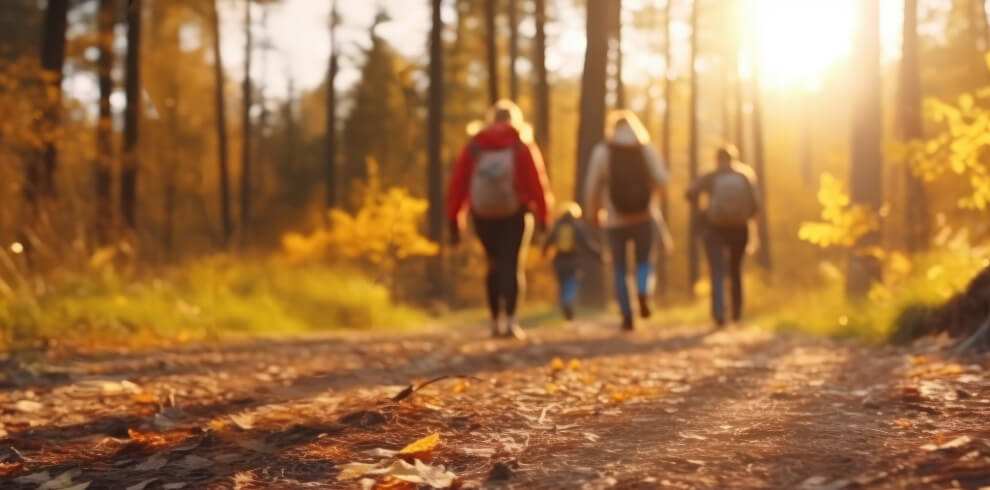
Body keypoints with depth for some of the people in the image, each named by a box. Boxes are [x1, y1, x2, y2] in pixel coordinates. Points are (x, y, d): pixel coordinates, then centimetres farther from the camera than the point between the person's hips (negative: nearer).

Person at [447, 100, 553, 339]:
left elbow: (458, 183, -1)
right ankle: (509, 318, -17)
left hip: (483, 216, 3)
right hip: (515, 214, -2)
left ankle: (496, 320, 17)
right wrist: (544, 216, 0)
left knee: (495, 265, 16)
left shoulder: (473, 147, 3)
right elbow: (538, 183, -7)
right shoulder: (524, 147, -2)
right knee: (512, 265, -2)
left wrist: (454, 219, 2)